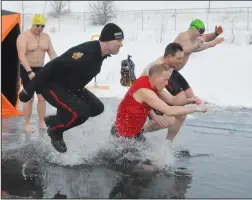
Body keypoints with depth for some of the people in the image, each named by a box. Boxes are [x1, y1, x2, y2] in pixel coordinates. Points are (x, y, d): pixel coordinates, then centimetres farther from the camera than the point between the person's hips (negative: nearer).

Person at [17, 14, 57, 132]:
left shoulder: (46, 37, 5)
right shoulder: (24, 36, -14)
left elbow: (52, 53, 4)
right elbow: (21, 55, -23)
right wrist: (29, 71, -32)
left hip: (40, 70, 6)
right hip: (27, 70, -6)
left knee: (42, 97, 6)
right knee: (29, 98, -5)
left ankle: (42, 123, 15)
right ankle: (27, 124, 4)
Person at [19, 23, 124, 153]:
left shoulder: (100, 53, -3)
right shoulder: (86, 53, -32)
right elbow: (51, 67, -30)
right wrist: (29, 90, -26)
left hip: (70, 87, 9)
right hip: (51, 85, -9)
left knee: (96, 108, 5)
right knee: (80, 113, -24)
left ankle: (54, 120, 17)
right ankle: (55, 130, 6)